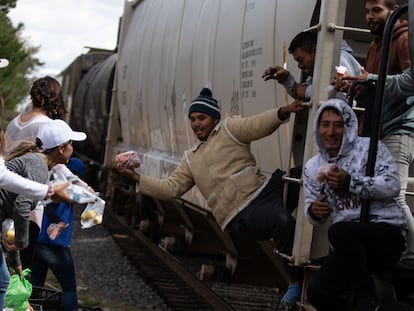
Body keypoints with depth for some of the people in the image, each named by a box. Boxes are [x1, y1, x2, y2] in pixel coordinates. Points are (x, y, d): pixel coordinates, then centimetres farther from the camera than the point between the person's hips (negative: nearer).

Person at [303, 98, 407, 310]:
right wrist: (313, 211, -9)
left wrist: (350, 182, -22)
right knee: (317, 293, -20)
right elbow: (315, 216, 16)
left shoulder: (369, 147, -2)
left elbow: (392, 186, -13)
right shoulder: (313, 167, 12)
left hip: (388, 232, -5)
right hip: (349, 245, 5)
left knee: (339, 231, -36)